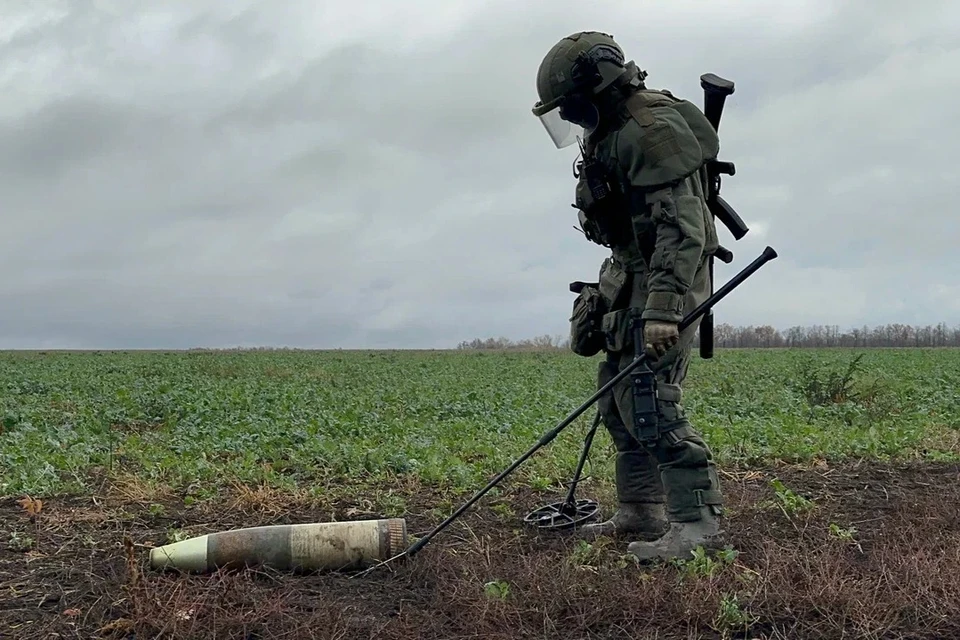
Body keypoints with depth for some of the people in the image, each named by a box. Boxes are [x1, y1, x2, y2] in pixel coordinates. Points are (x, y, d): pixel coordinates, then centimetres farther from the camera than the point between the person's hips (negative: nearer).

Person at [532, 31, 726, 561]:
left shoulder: (652, 130, -18)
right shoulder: (610, 133, 15)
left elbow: (682, 226, -26)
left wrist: (663, 307, -33)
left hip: (664, 285, -10)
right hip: (633, 283, 11)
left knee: (648, 402, -15)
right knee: (618, 400, 12)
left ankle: (699, 522, -10)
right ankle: (641, 512, 22)